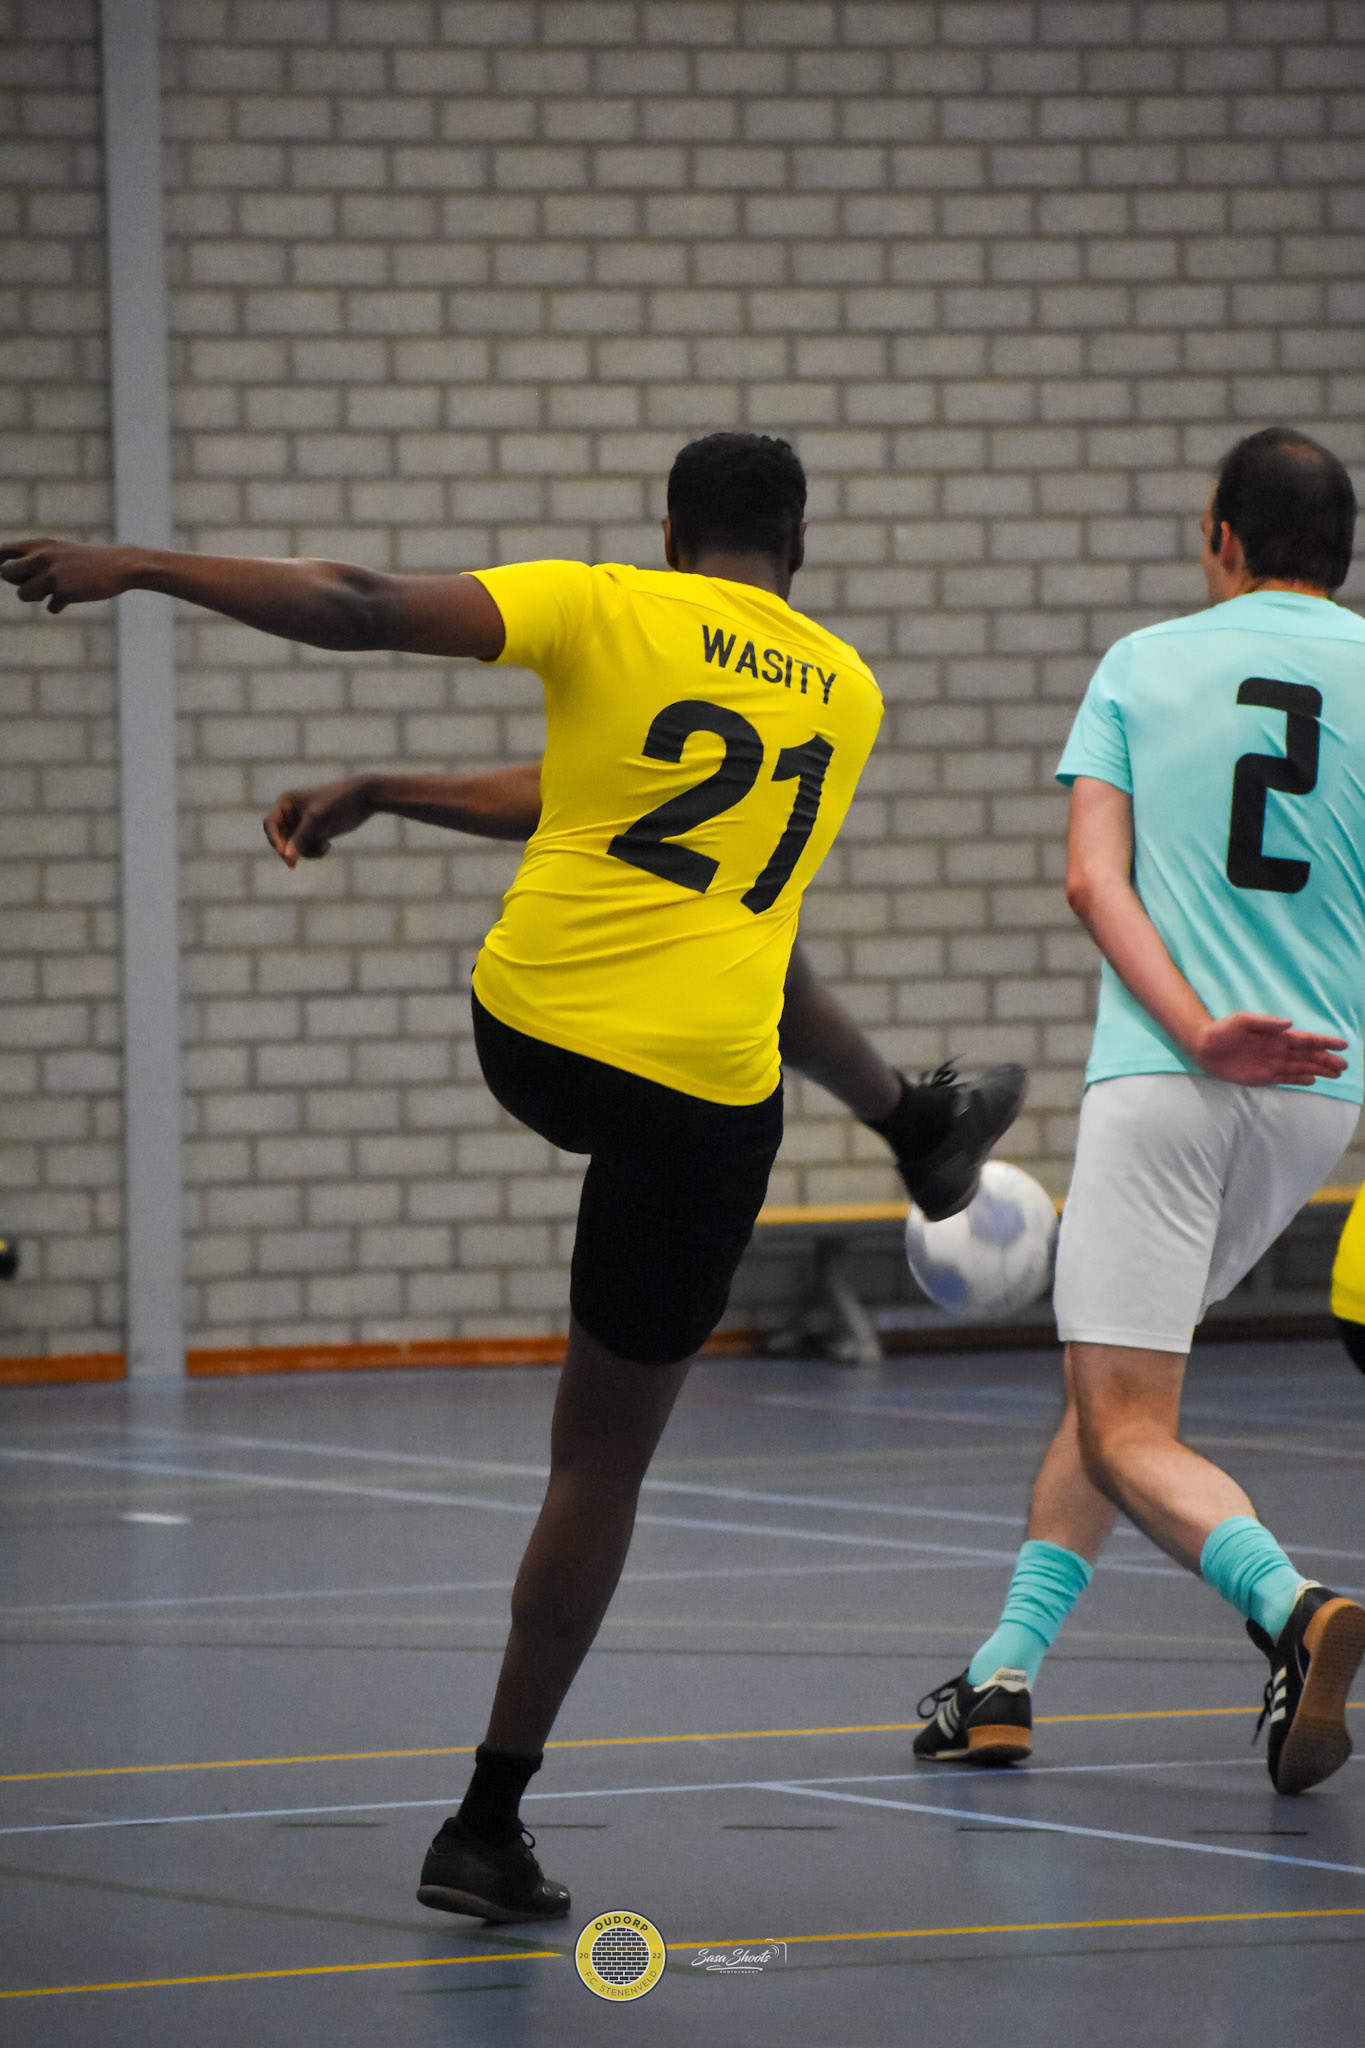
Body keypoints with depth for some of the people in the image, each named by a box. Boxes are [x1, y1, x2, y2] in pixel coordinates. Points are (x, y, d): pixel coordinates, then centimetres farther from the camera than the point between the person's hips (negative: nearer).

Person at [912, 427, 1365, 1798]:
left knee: (1128, 1433, -7)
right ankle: (1004, 1671, 16)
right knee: (1111, 1382, 21)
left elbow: (1093, 879, -6)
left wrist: (1203, 1034, -14)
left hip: (1159, 1077, -3)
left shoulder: (1141, 665, 6)